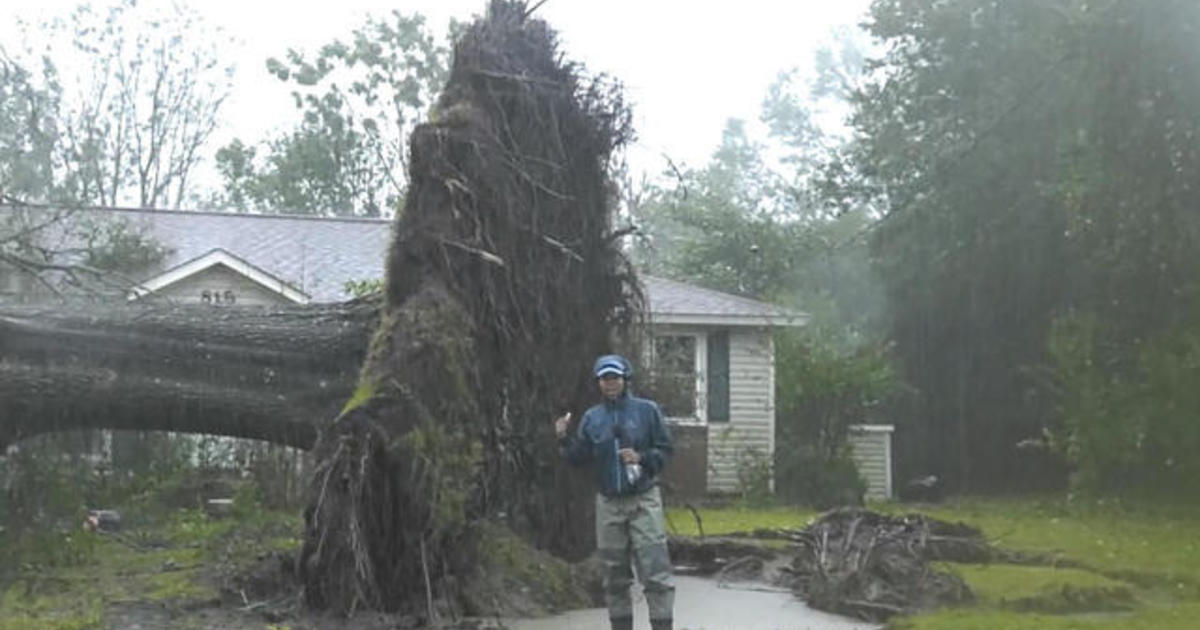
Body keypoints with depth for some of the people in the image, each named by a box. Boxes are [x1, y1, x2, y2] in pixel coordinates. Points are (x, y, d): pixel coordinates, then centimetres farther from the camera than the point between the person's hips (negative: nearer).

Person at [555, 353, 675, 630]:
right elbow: (581, 458, 6)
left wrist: (642, 458, -17)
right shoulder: (592, 418, 7)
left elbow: (665, 449, 0)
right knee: (615, 576, 8)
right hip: (608, 503, 3)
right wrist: (564, 439, -9)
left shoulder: (646, 410, -1)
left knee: (655, 571, -9)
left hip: (643, 501, -3)